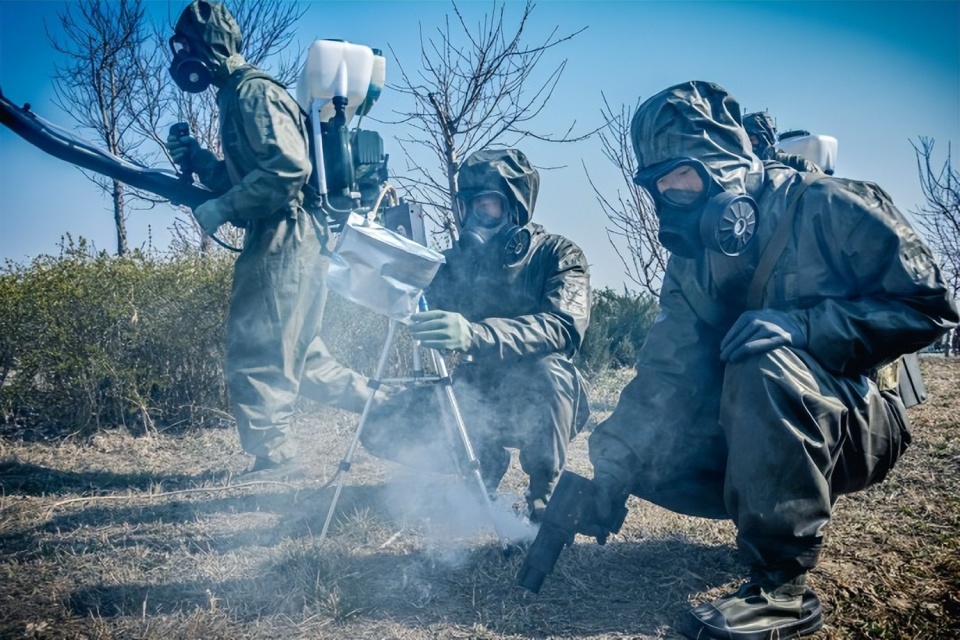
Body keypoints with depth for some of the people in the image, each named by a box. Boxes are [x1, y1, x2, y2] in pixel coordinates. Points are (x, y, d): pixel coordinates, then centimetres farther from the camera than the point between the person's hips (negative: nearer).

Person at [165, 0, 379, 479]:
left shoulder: (253, 93, -9)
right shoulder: (237, 97, 21)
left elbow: (288, 167, -23)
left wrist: (222, 209, -21)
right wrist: (195, 158, 9)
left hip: (284, 243, -10)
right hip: (282, 245, 10)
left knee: (255, 353, -7)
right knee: (295, 354, 16)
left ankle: (274, 458, -1)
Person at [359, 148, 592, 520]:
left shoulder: (557, 254, -12)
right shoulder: (459, 258, 4)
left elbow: (562, 328, -31)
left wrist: (475, 334, -47)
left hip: (539, 403, -4)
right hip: (476, 397, 5)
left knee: (548, 370, -38)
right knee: (382, 430, -14)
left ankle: (544, 495, -15)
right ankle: (484, 461, 10)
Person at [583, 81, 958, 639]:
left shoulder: (825, 208, -14)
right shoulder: (690, 263, 1)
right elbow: (664, 374, -7)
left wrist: (800, 326, -29)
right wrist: (612, 462, -19)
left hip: (863, 422, -6)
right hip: (769, 429, 6)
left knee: (764, 366, -35)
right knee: (641, 450, -11)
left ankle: (784, 590, -26)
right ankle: (789, 506, 11)